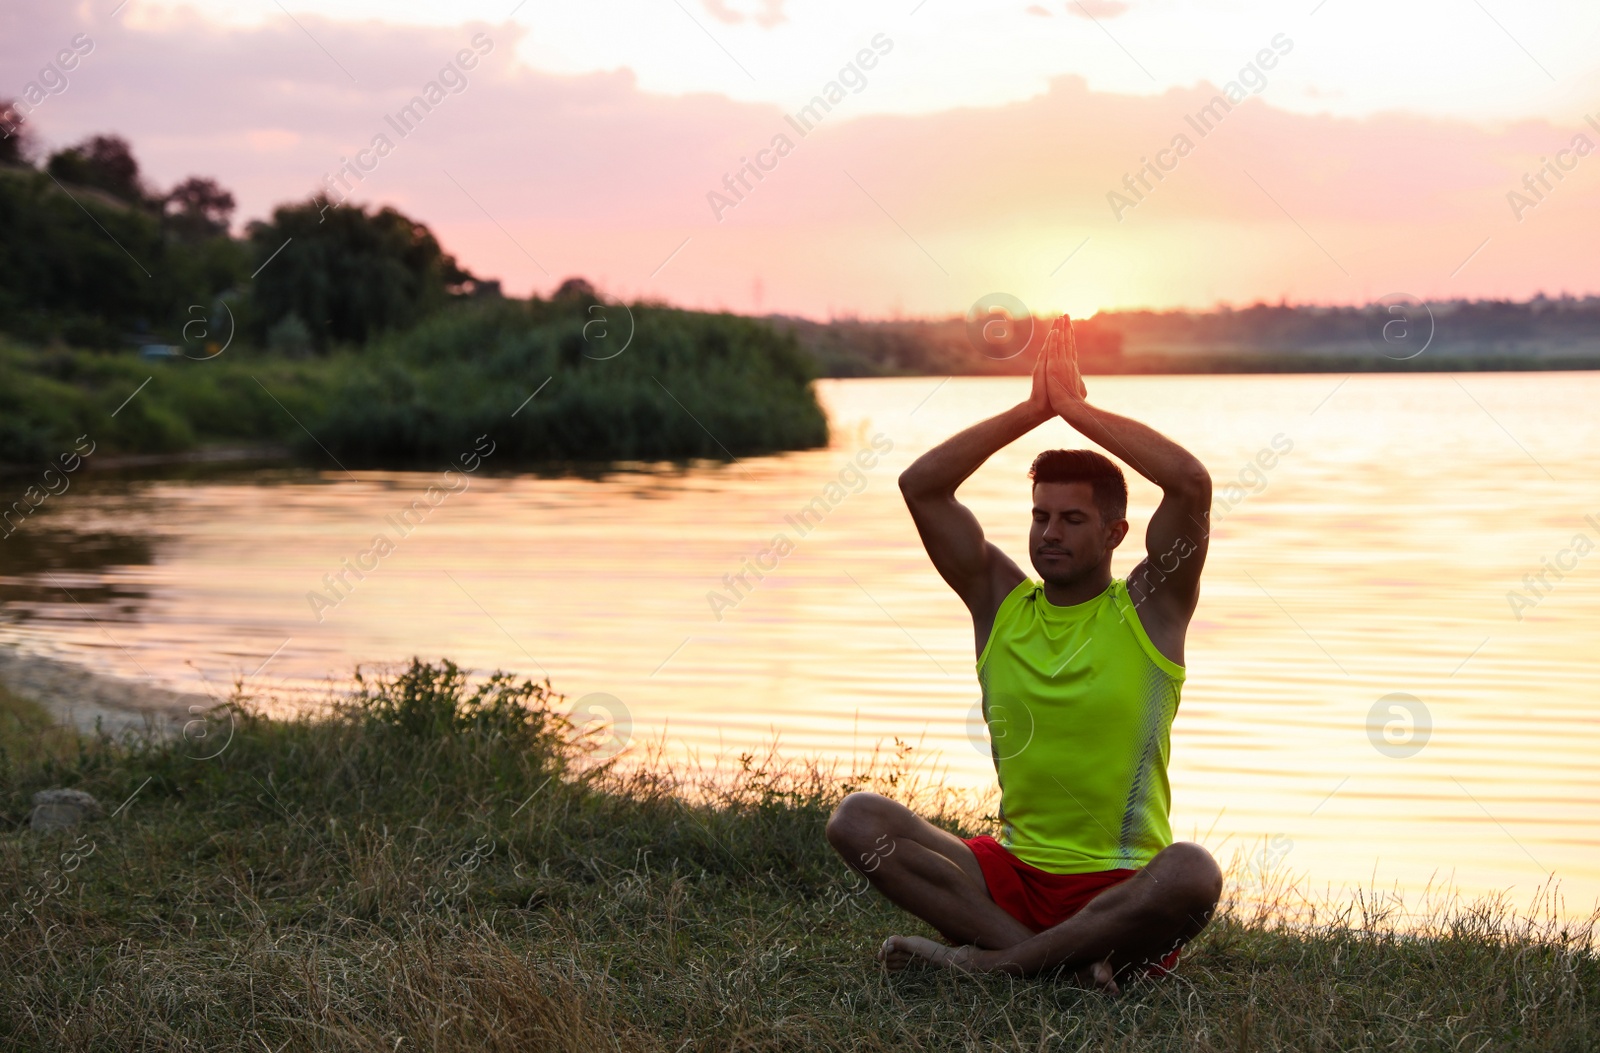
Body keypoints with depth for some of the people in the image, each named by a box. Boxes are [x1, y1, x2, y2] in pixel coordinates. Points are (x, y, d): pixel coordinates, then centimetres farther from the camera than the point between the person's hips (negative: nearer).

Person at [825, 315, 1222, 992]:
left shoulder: (1149, 607, 0)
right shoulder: (999, 601, 8)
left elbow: (1191, 482, -16)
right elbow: (920, 485, -1)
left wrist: (1077, 408, -8)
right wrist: (1035, 408, -2)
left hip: (1123, 885, -3)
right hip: (1013, 873, 4)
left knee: (1192, 875, -37)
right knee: (856, 819, -17)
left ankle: (991, 958, -23)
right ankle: (1071, 957, -25)